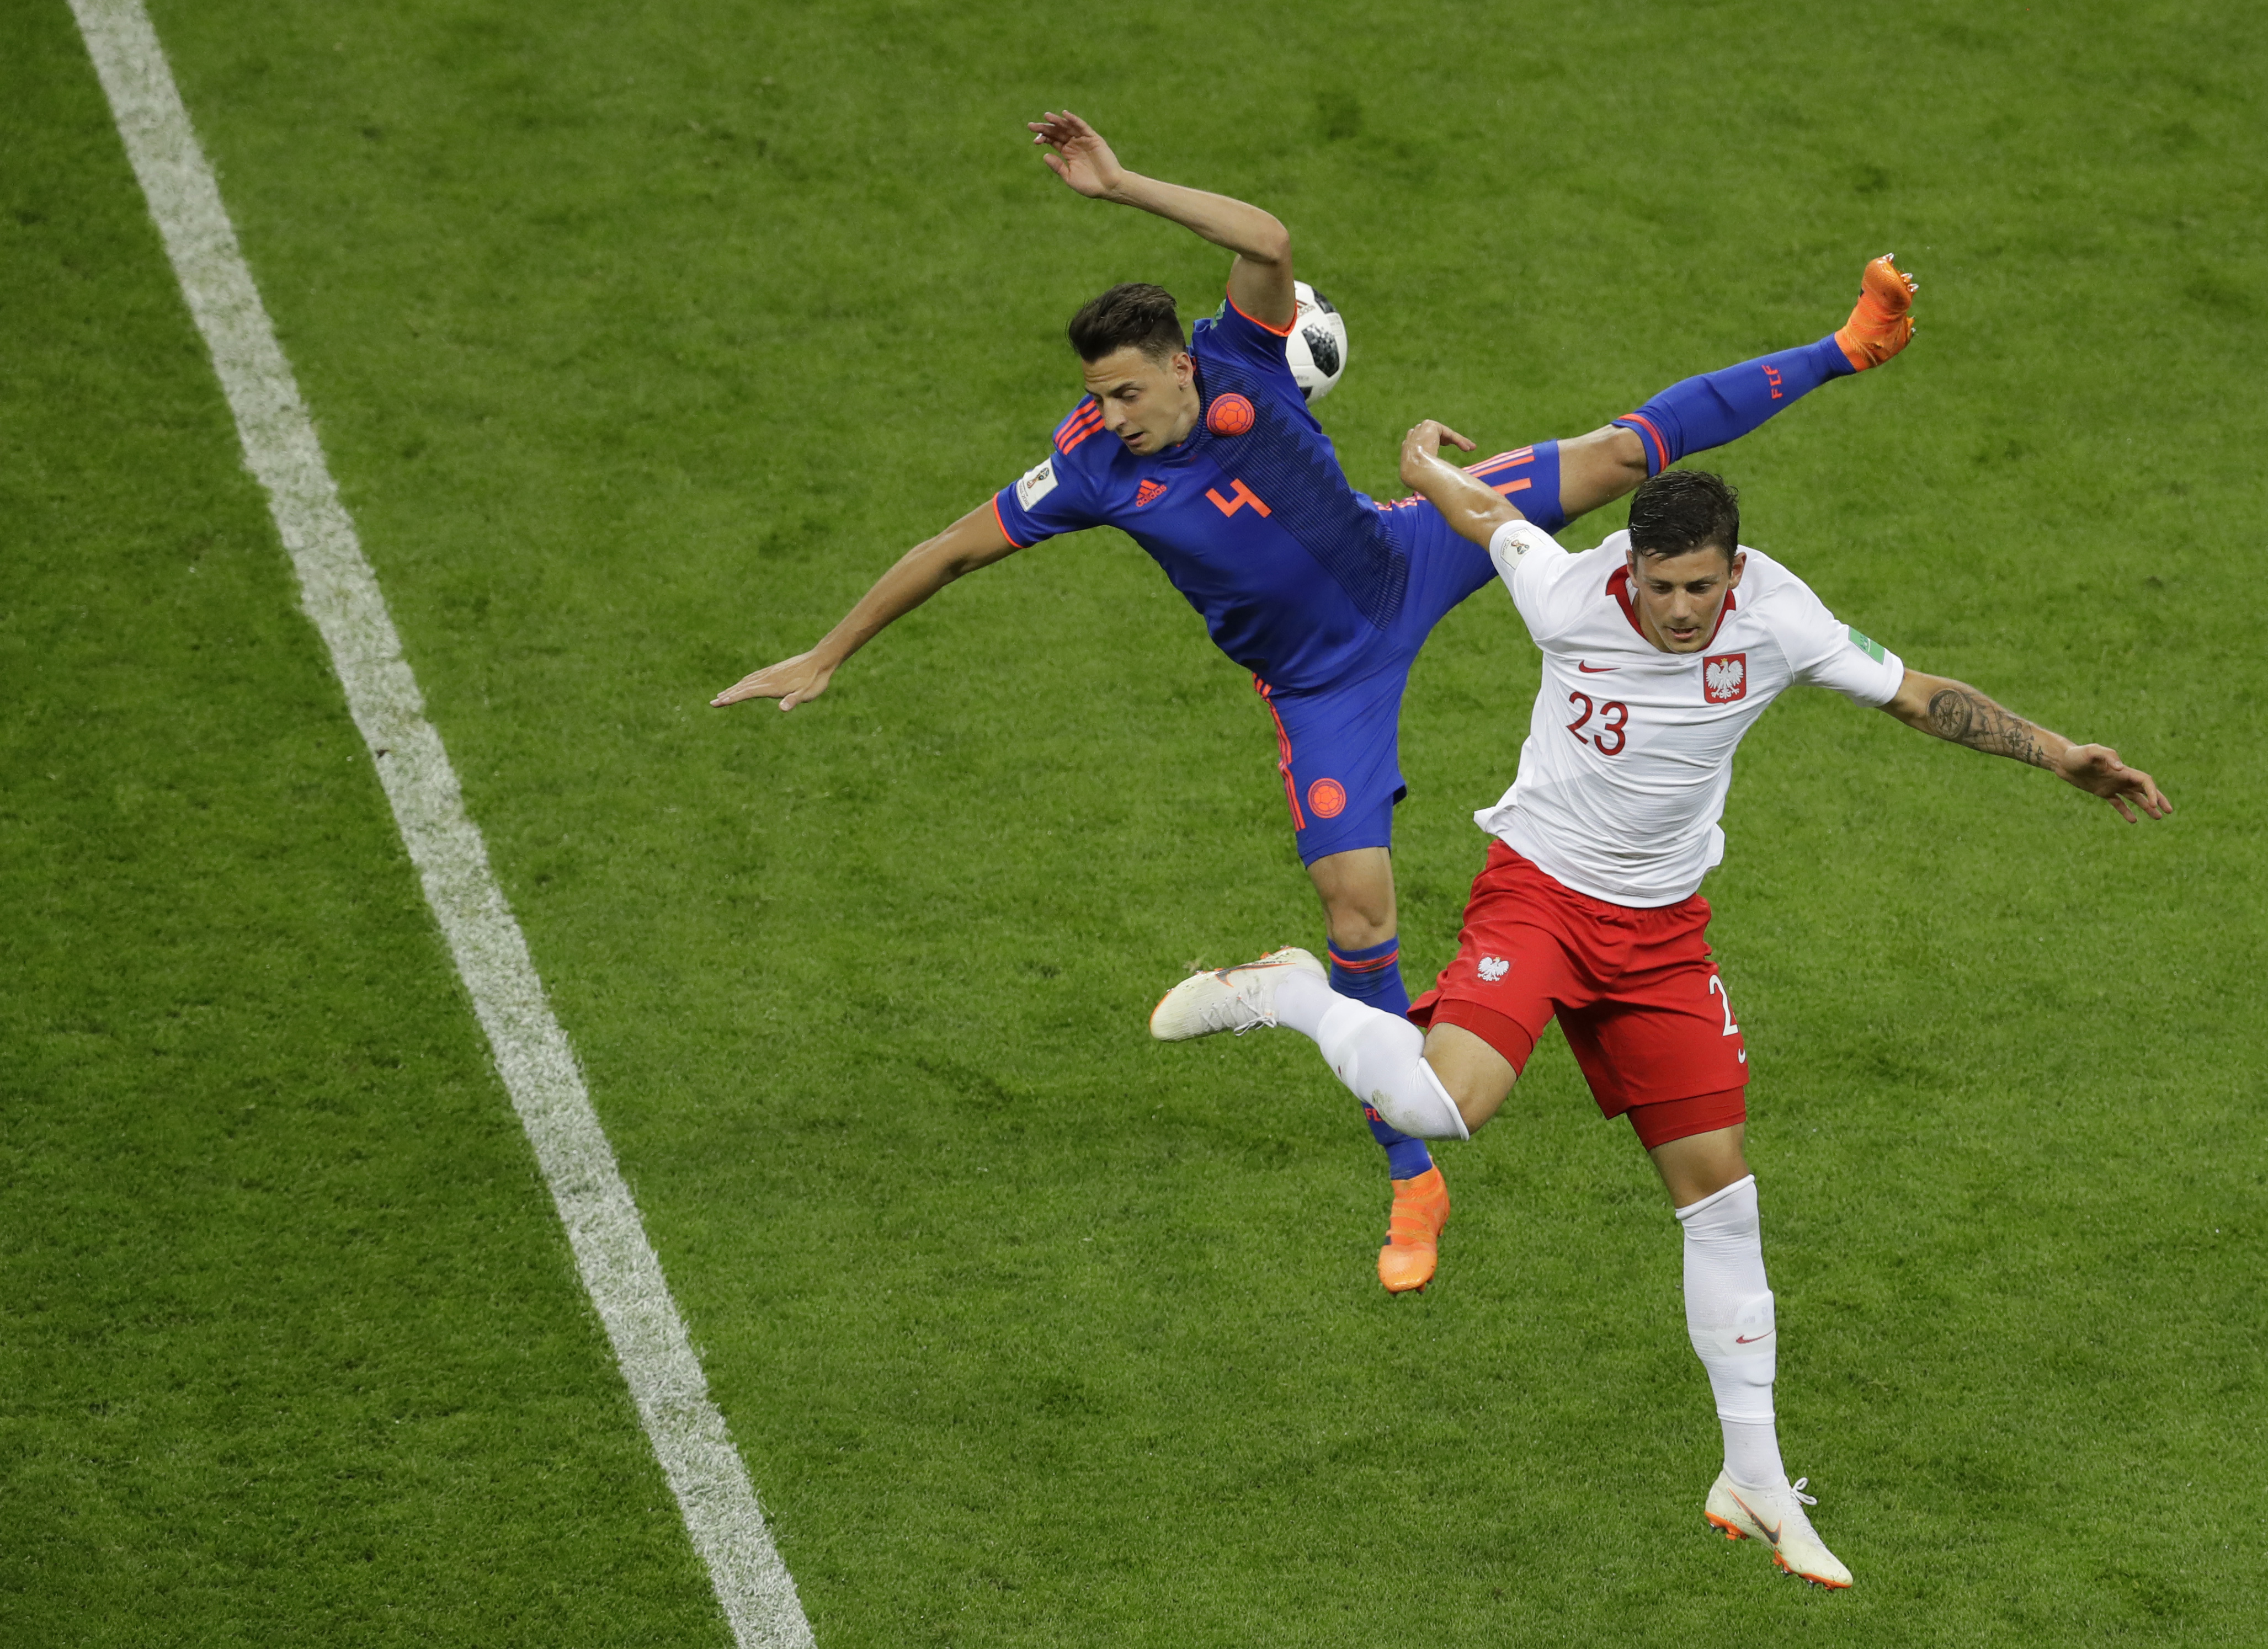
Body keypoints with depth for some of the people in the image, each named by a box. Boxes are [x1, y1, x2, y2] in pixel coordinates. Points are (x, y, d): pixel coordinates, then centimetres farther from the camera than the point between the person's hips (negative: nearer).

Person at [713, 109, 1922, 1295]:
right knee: (1358, 909, -7)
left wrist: (1122, 187, -47)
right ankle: (1413, 1180, 5)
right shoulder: (1094, 467, -22)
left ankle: (1843, 353, 18)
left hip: (1407, 562, 1)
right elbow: (957, 548, -13)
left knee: (1616, 457, 1)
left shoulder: (1240, 359, -22)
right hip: (1323, 685, -1)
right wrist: (828, 656, -9)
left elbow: (1270, 242, -40)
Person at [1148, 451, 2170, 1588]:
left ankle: (1754, 1480, 15)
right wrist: (1425, 459, 20)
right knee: (1441, 1106, -31)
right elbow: (1474, 505, -1)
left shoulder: (1779, 626, -14)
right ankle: (1288, 997, 0)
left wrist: (2061, 757, -5)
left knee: (1718, 1186, 4)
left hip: (1663, 928, 4)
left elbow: (1918, 696, 0)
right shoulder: (1570, 598, -21)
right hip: (1538, 888, -4)